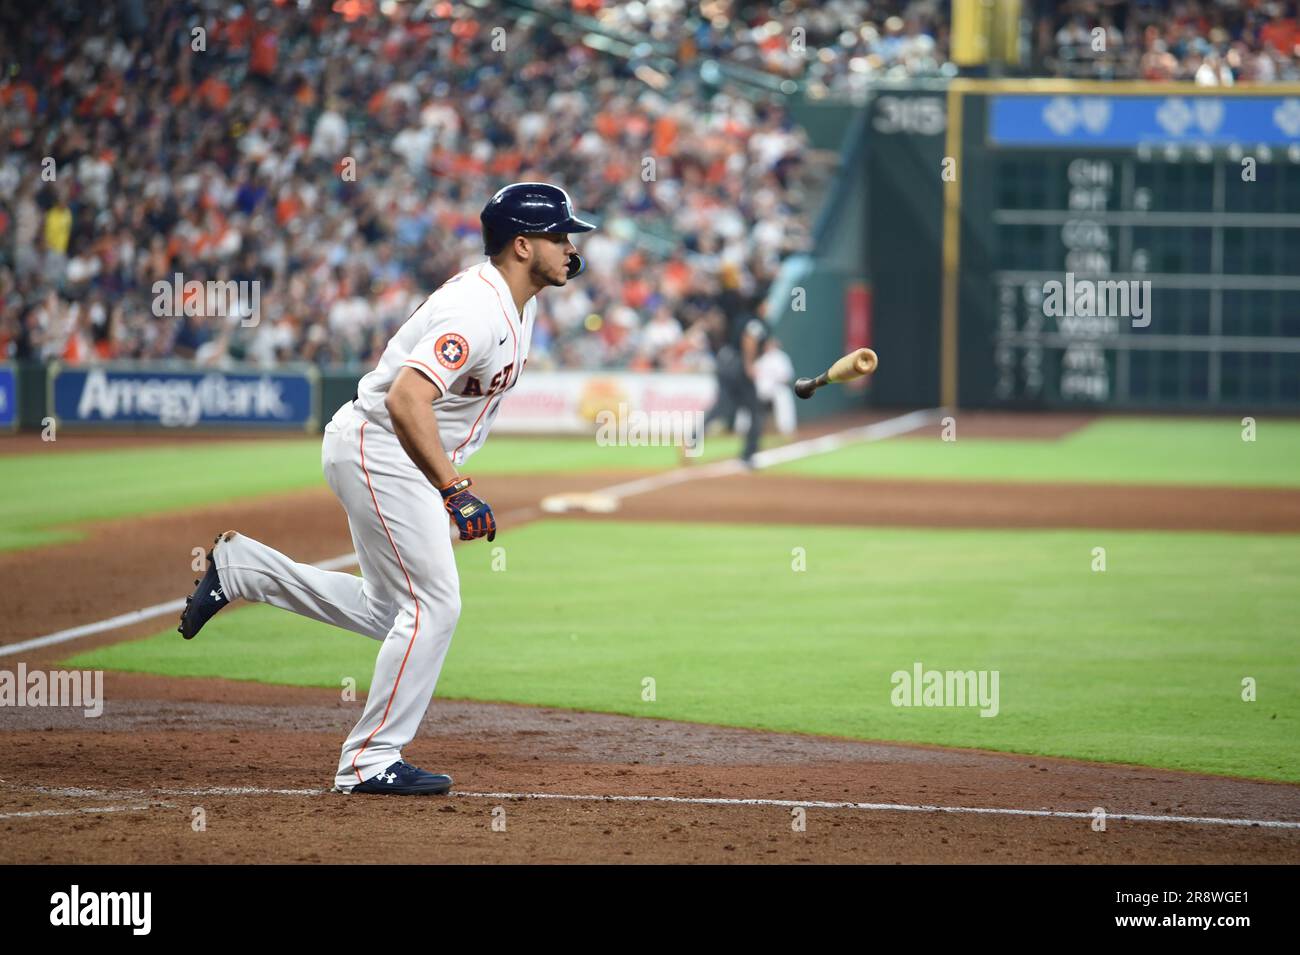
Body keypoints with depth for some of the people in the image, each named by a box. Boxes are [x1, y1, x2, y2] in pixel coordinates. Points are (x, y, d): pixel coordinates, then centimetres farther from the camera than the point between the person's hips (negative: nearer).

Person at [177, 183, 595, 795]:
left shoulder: (515, 298, 5)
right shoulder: (476, 311, -27)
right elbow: (406, 401, -38)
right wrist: (455, 491, -40)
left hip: (402, 461, 10)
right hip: (377, 451, -10)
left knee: (390, 613, 16)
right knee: (434, 604, -11)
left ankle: (241, 568, 20)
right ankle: (370, 762, -5)